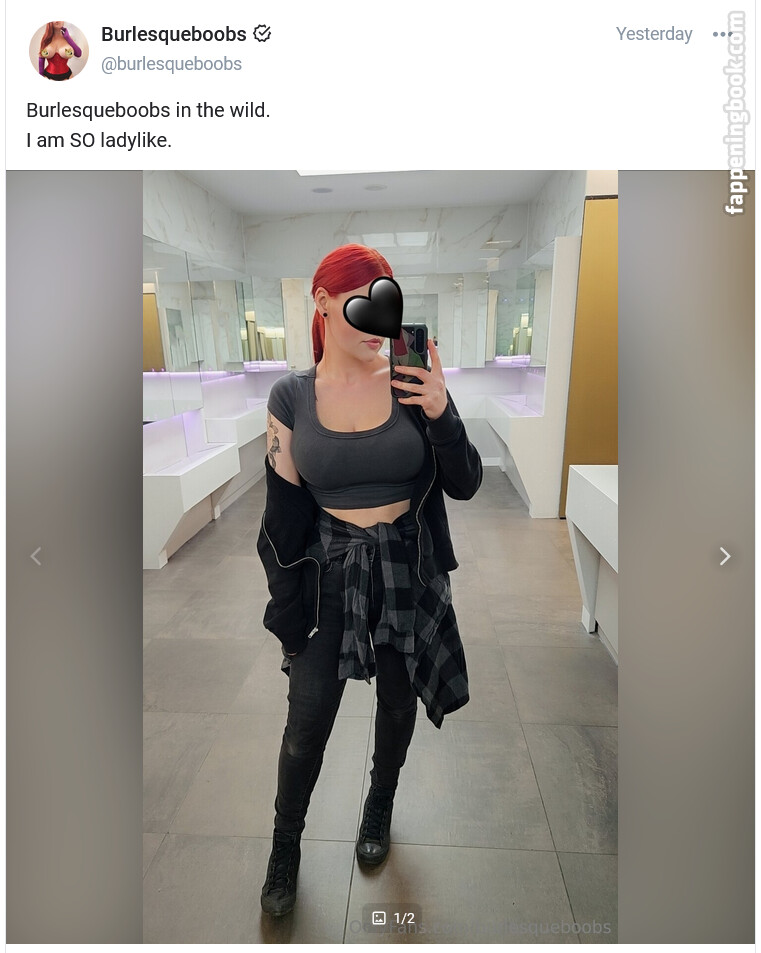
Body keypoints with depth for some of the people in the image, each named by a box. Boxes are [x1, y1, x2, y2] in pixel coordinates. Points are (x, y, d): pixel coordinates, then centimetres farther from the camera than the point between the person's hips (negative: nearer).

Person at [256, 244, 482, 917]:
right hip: (329, 574, 0)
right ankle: (286, 844, 44)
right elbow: (285, 506, -1)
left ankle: (380, 807, 54)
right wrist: (286, 602, 3)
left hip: (407, 571, 1)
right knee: (307, 723, 11)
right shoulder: (292, 395, -6)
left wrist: (440, 414, -25)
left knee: (398, 702, 22)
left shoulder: (411, 382, -8)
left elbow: (464, 485, -8)